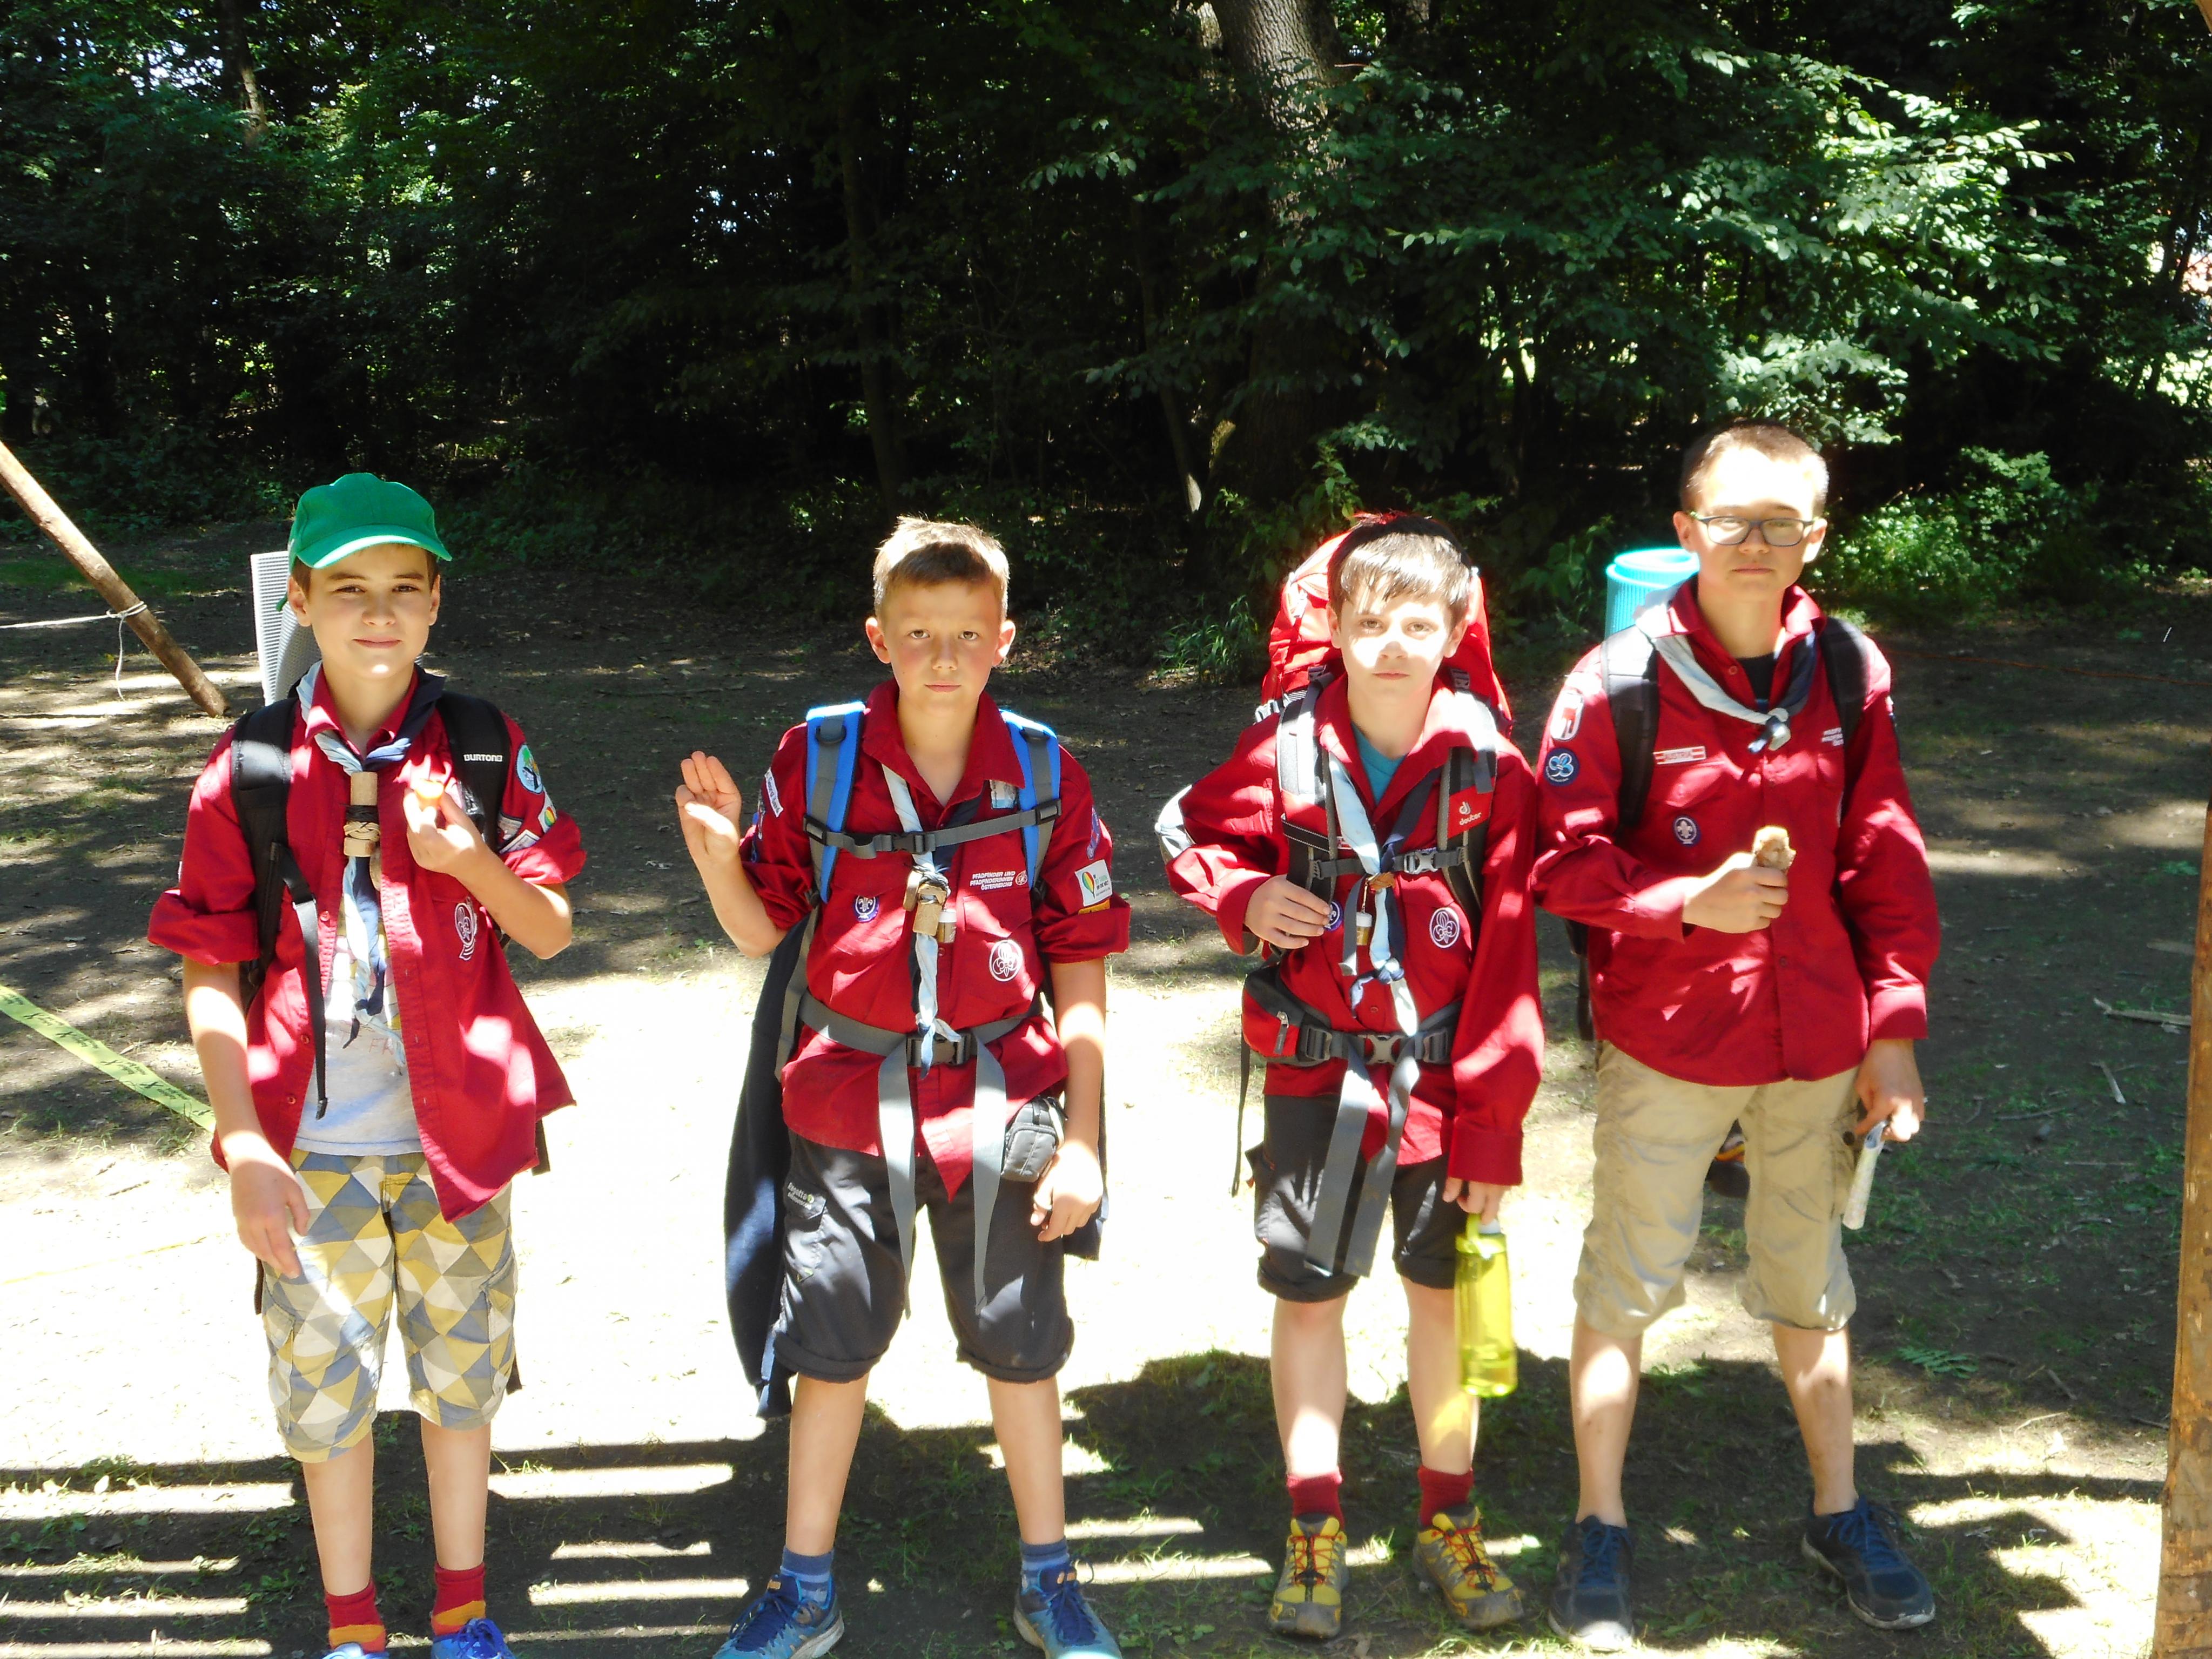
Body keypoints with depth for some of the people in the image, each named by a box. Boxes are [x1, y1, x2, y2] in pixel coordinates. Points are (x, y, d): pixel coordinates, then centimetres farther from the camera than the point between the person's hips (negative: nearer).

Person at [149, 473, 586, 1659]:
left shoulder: (484, 751, -2)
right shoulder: (251, 769, -5)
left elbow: (551, 931, 0)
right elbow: (210, 974, -4)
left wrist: (469, 858, -20)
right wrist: (244, 1145, -12)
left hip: (454, 1132, 1)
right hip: (312, 1150, -1)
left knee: (460, 1372, 15)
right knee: (325, 1384, 11)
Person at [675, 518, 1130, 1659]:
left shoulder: (1045, 774, -5)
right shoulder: (815, 761, -6)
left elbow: (1081, 968, -2)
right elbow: (762, 930, 1)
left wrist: (1081, 1139, -5)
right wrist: (716, 856, -20)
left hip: (1001, 1106, 0)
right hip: (848, 1103, 0)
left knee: (1020, 1346, 12)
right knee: (830, 1349, 10)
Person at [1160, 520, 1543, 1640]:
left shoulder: (1489, 768, -9)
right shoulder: (1287, 751, -7)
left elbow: (1508, 960, -8)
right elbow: (1187, 831, 10)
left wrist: (1492, 1122, -9)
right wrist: (1242, 894, -12)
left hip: (1441, 1075, 0)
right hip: (1316, 1071, 1)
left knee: (1444, 1292, 11)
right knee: (1308, 1293, 7)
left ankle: (1448, 1522, 30)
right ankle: (1314, 1534, 23)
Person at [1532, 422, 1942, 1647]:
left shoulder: (1849, 674, -2)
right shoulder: (1618, 685, -12)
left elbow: (1882, 859, 4)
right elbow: (1567, 863, -10)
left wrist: (1893, 1025, 3)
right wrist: (1689, 902, -25)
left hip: (1817, 1039, 3)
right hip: (1665, 1040, -3)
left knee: (1809, 1279, 19)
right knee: (1626, 1282, 8)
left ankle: (1838, 1512, 38)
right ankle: (1600, 1529, 26)